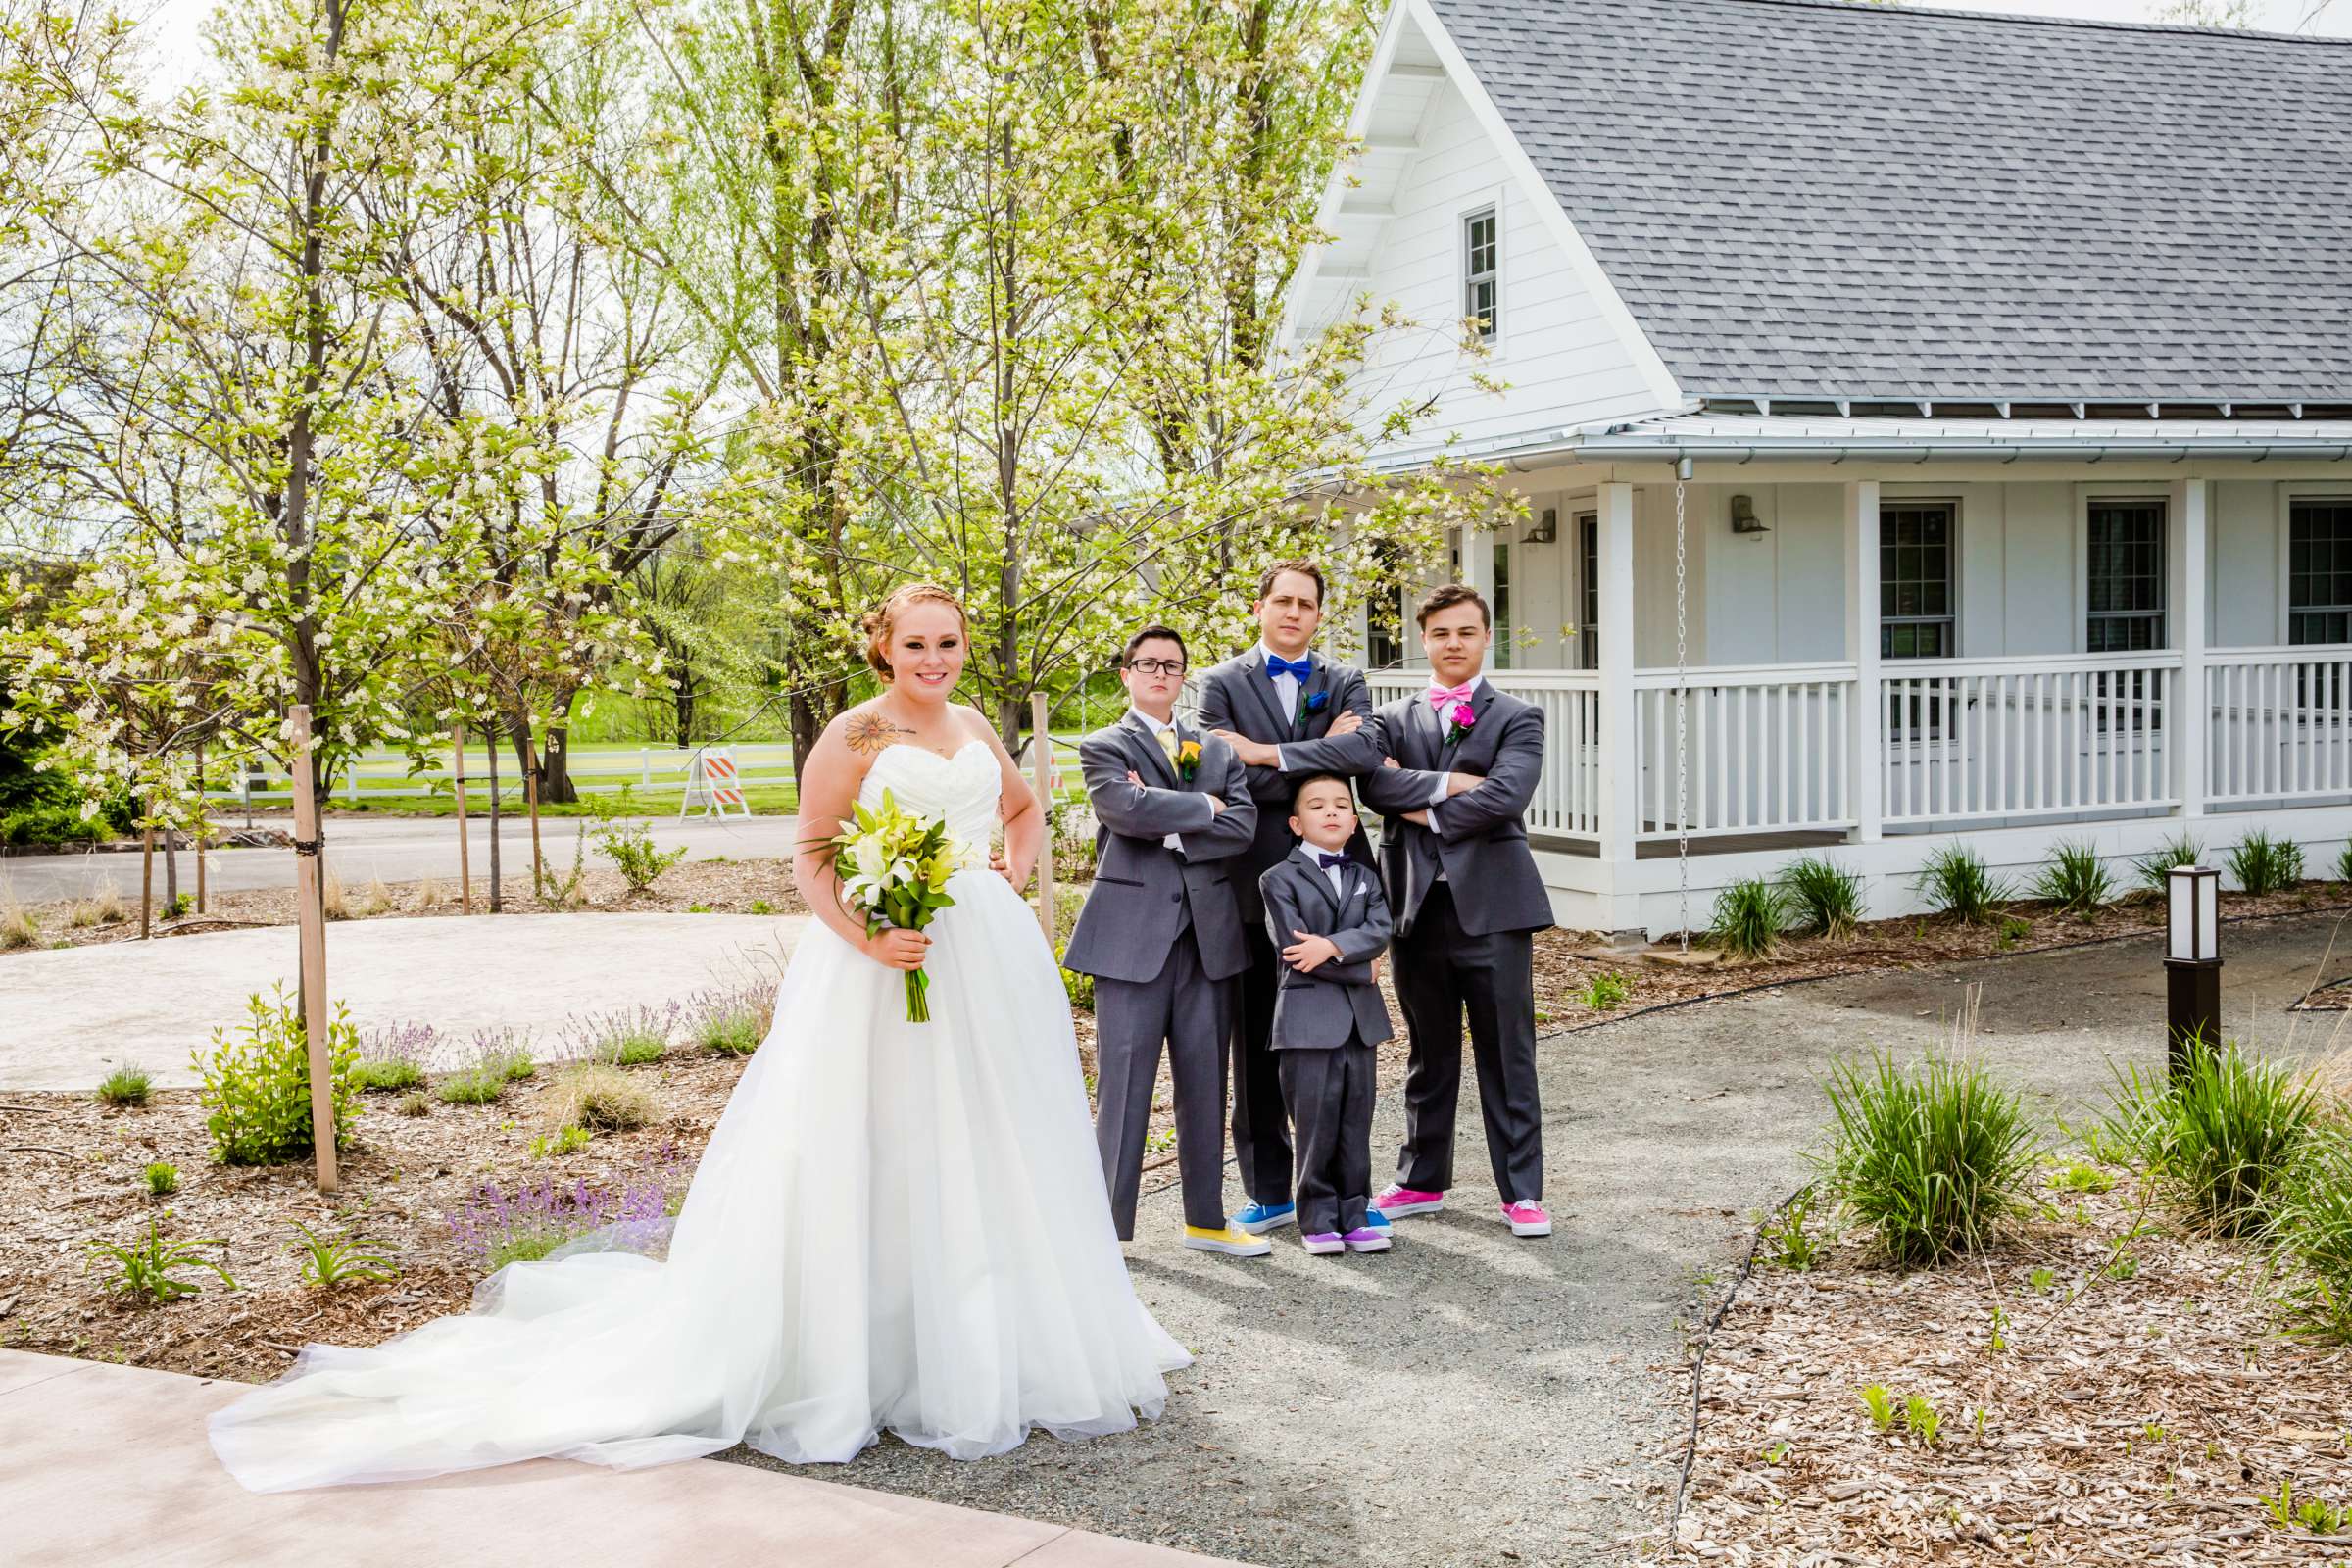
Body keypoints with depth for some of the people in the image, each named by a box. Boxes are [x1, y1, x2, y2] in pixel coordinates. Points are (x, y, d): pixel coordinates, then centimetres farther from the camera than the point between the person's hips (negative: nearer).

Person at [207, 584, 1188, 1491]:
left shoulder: (975, 727, 12)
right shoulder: (854, 736, -6)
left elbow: (1024, 806, 30)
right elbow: (811, 858, -9)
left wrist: (1019, 871, 11)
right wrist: (870, 940, -23)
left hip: (994, 968, 6)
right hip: (890, 971, -6)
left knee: (988, 1152, 13)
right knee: (875, 1161, -3)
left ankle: (991, 1353, 27)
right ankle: (862, 1361, 8)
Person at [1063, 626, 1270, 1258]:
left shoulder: (1217, 750, 16)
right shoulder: (1103, 747, 4)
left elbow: (1244, 824, 1)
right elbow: (1127, 809, -16)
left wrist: (1172, 827, -9)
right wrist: (1204, 807, -5)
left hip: (1207, 937, 4)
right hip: (1132, 937, -4)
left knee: (1205, 1085, 10)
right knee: (1123, 1087, -3)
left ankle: (1205, 1219, 20)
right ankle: (1111, 1226, 5)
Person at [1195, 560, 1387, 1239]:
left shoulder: (1346, 683, 9)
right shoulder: (1223, 683, 4)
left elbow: (1366, 752, -12)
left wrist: (1266, 753, -16)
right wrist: (1320, 760, -11)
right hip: (1257, 882, -1)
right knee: (1257, 1047, 6)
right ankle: (1269, 1191, 17)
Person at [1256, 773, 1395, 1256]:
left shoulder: (1364, 879, 14)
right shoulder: (1280, 879, -2)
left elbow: (1378, 931, -3)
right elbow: (1292, 948, -12)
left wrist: (1331, 946, -19)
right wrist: (1359, 969, -8)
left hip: (1360, 1017, 5)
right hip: (1308, 1015, -5)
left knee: (1356, 1122, 8)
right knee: (1316, 1123, -2)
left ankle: (1354, 1216, 16)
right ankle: (1317, 1220, 9)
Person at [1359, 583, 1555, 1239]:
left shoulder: (1517, 718, 4)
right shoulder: (1394, 718, 13)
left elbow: (1505, 796, -13)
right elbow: (1373, 780, -7)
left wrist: (1426, 813, -8)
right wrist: (1448, 784, -15)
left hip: (1491, 905, -3)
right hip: (1418, 906, 3)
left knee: (1508, 1056, 1)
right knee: (1428, 1055, 14)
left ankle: (1521, 1190, 8)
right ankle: (1422, 1180, 24)